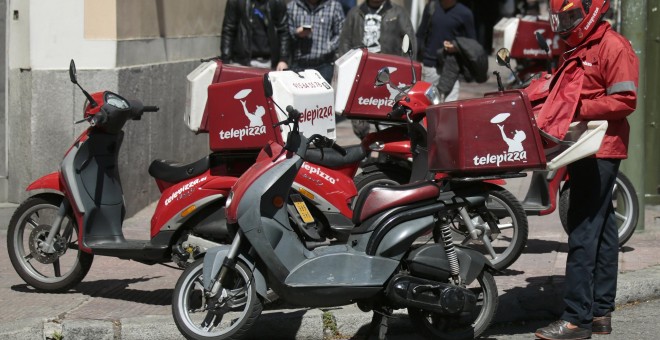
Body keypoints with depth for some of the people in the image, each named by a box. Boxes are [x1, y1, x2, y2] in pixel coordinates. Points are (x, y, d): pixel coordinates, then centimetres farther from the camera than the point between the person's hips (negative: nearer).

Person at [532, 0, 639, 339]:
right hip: (585, 152, 10)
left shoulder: (613, 47, -11)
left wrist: (578, 110, -19)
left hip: (600, 153, -10)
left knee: (584, 234, -12)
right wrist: (551, 118, 7)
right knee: (600, 232, 13)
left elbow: (624, 101, -18)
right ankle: (600, 313, 18)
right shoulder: (580, 51, 20)